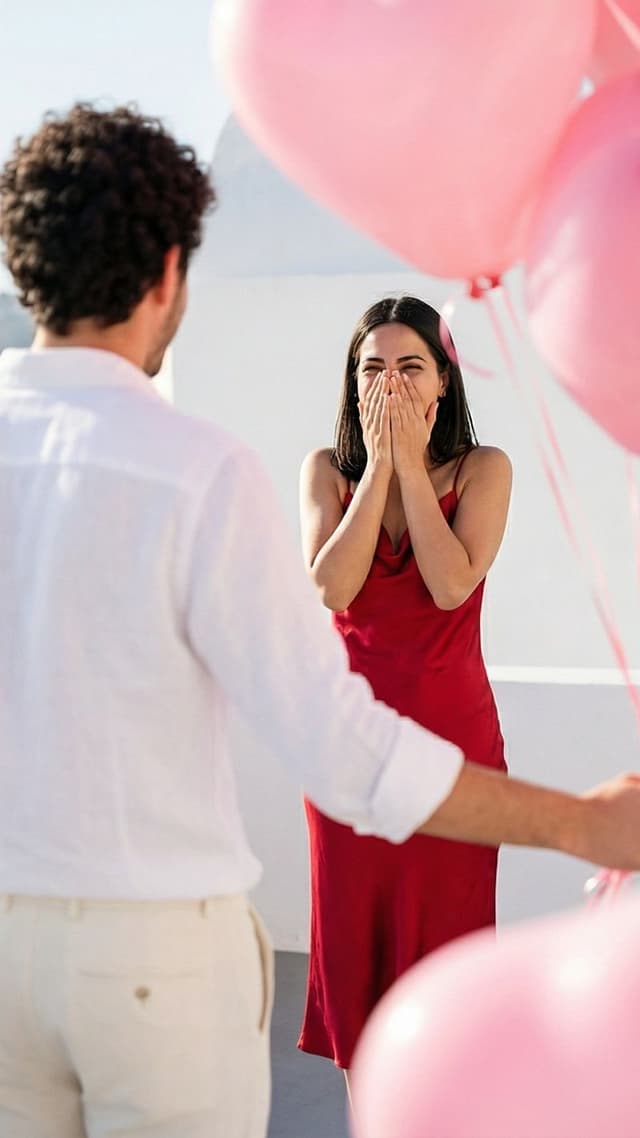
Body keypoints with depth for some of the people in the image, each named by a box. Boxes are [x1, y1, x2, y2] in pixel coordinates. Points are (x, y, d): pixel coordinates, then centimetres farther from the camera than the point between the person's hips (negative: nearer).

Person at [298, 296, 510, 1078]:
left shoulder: (482, 470, -2)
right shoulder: (327, 471, 1)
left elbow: (452, 584, -18)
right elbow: (330, 586, -14)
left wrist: (411, 465, -14)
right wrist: (378, 464, -13)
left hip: (452, 733, -1)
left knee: (443, 929, 5)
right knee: (354, 927, 7)